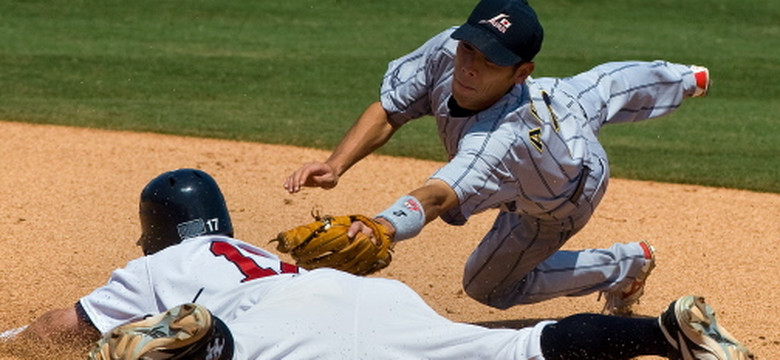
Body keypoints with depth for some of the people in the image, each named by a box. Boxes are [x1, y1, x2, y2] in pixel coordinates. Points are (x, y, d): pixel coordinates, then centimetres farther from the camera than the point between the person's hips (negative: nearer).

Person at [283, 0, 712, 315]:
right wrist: (335, 165, -46)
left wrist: (380, 228, -88)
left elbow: (439, 196, -69)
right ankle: (681, 80, 71)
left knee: (487, 285, 11)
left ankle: (627, 264, 29)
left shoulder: (502, 140, -53)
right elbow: (388, 112, -29)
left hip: (560, 202, -6)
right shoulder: (447, 49, -36)